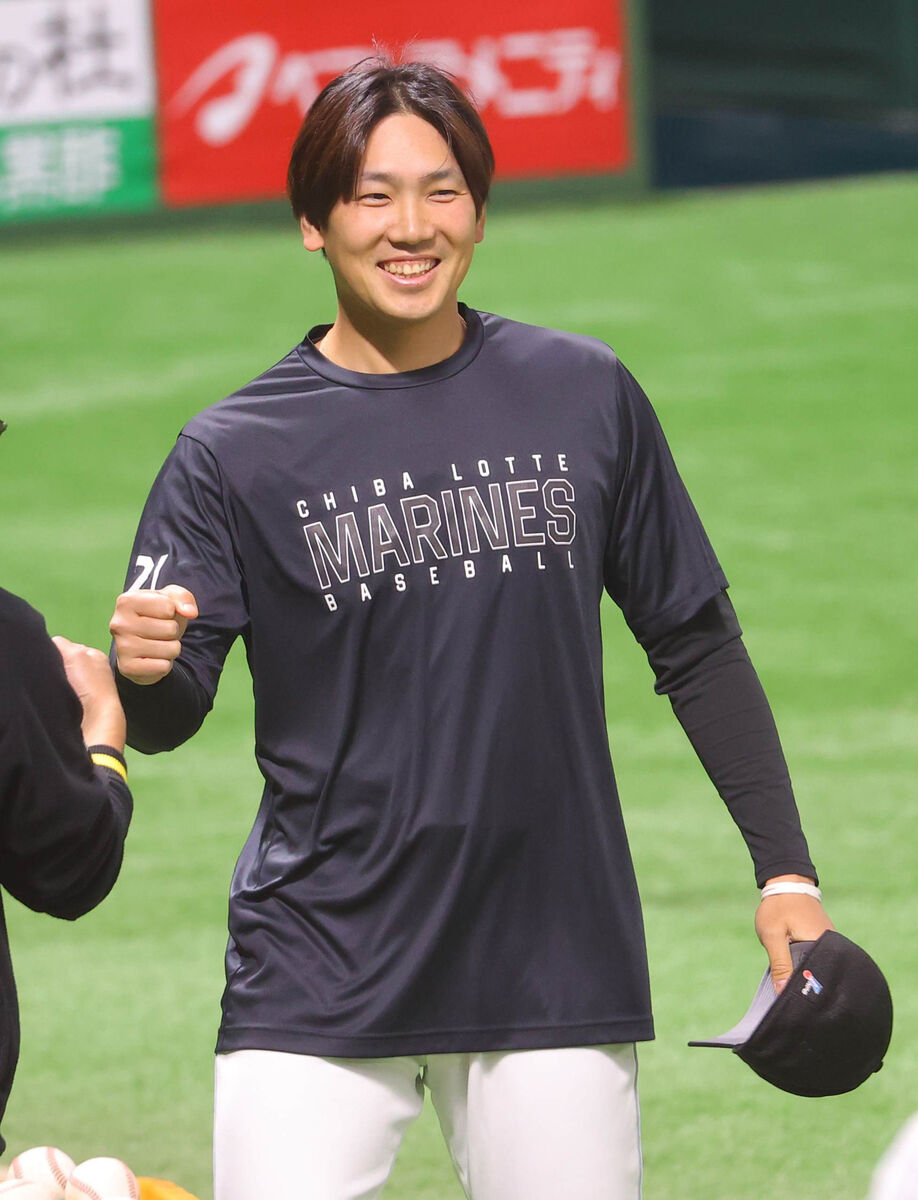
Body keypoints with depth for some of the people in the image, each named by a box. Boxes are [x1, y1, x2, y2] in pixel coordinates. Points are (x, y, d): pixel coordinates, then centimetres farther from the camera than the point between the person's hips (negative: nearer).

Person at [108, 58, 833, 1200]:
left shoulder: (584, 395, 6)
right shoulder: (234, 449, 0)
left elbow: (696, 644, 12)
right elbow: (165, 719, -4)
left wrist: (785, 869, 7)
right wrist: (145, 671, -27)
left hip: (556, 968, 2)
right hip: (318, 973, -2)